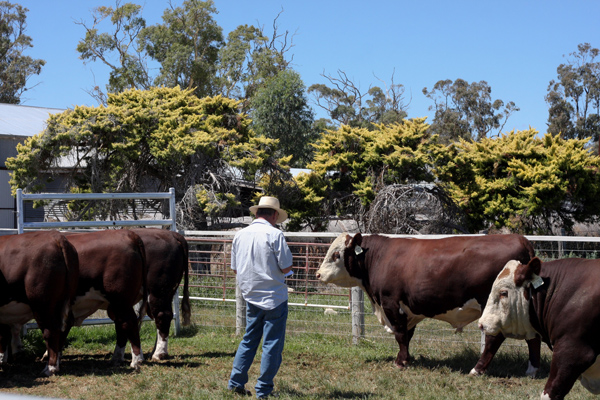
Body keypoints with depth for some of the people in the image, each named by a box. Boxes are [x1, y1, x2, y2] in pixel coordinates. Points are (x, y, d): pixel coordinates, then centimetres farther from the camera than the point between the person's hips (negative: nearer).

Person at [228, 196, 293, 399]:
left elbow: (235, 269, 12)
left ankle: (236, 382, 16)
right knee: (272, 344, 2)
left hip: (250, 297, 6)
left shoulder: (240, 235, 5)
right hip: (274, 297, -6)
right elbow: (286, 268, -13)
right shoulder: (275, 235, -13)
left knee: (249, 339, 18)